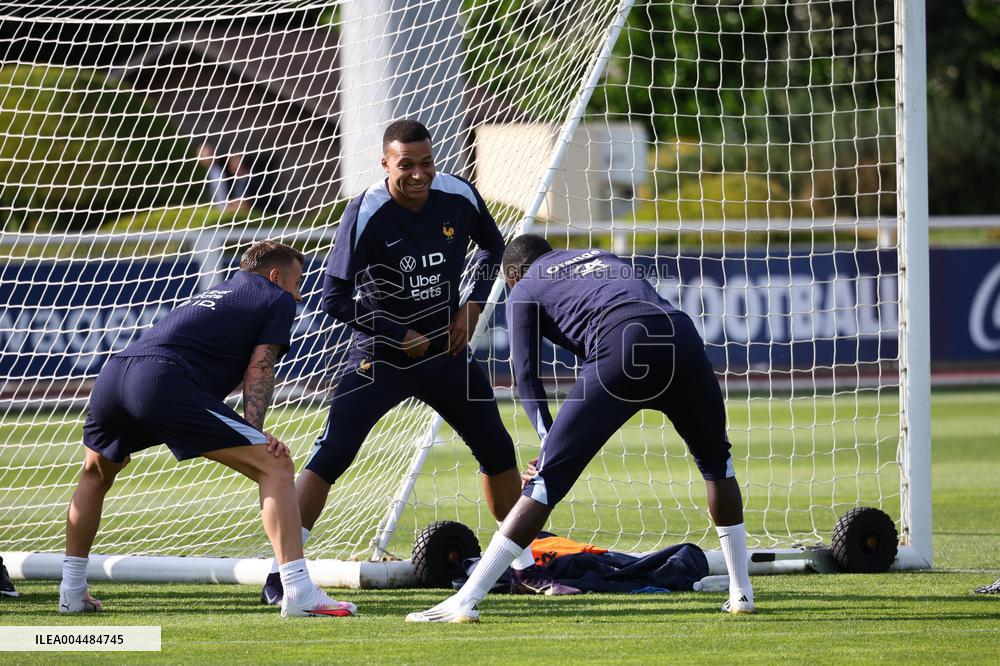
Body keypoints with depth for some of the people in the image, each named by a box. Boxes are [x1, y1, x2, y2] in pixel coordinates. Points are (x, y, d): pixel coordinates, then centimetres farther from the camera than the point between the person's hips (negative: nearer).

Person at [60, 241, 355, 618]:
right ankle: (299, 594, -15)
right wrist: (254, 434, -3)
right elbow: (258, 369, 5)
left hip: (112, 375, 7)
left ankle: (72, 592, 35)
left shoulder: (215, 295, 39)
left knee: (96, 474, 35)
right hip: (164, 379, -7)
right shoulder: (278, 300, 19)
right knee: (276, 466, -4)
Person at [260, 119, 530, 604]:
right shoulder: (365, 215, -21)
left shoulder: (459, 198, -8)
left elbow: (494, 247, 14)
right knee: (329, 457, -17)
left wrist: (473, 305, 0)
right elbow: (335, 299, -18)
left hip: (446, 352, 5)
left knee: (498, 452, 10)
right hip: (379, 359, -5)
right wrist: (400, 337, -17)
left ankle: (524, 562, 28)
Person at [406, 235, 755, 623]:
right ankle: (741, 593, 28)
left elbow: (526, 375, 13)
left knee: (549, 479, -2)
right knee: (716, 461, 27)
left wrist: (549, 439, 8)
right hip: (680, 334, 4)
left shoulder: (523, 291, 23)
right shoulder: (600, 257, 39)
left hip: (621, 349, -4)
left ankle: (465, 600, -6)